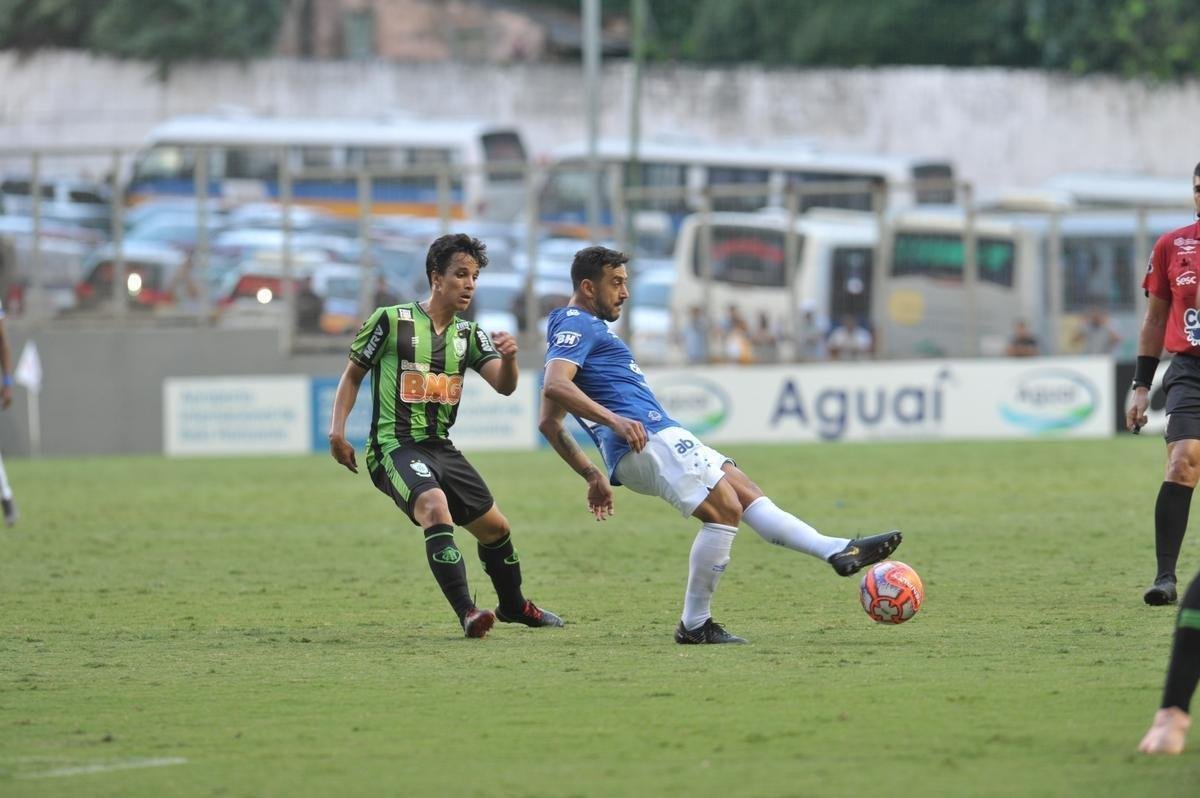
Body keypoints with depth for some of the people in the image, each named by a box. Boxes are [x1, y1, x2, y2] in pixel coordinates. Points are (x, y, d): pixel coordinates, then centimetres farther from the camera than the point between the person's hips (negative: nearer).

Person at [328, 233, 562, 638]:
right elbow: (353, 374, 4)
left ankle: (514, 606, 40)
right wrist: (337, 430, -7)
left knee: (495, 527, 14)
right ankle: (466, 612, -36)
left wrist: (508, 358, -26)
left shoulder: (468, 334, 9)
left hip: (440, 448, 7)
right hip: (395, 447, -7)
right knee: (436, 509, -33)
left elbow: (504, 385, -3)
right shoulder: (391, 320, -6)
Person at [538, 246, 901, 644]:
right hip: (646, 438, -11)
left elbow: (549, 423, 30)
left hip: (660, 439, 11)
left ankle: (838, 551, -5)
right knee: (725, 510, -17)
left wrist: (592, 475, 27)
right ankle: (694, 625, -12)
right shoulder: (576, 327, -2)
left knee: (748, 493, 4)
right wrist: (613, 419, -30)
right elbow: (554, 386, -21)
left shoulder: (582, 330, 29)